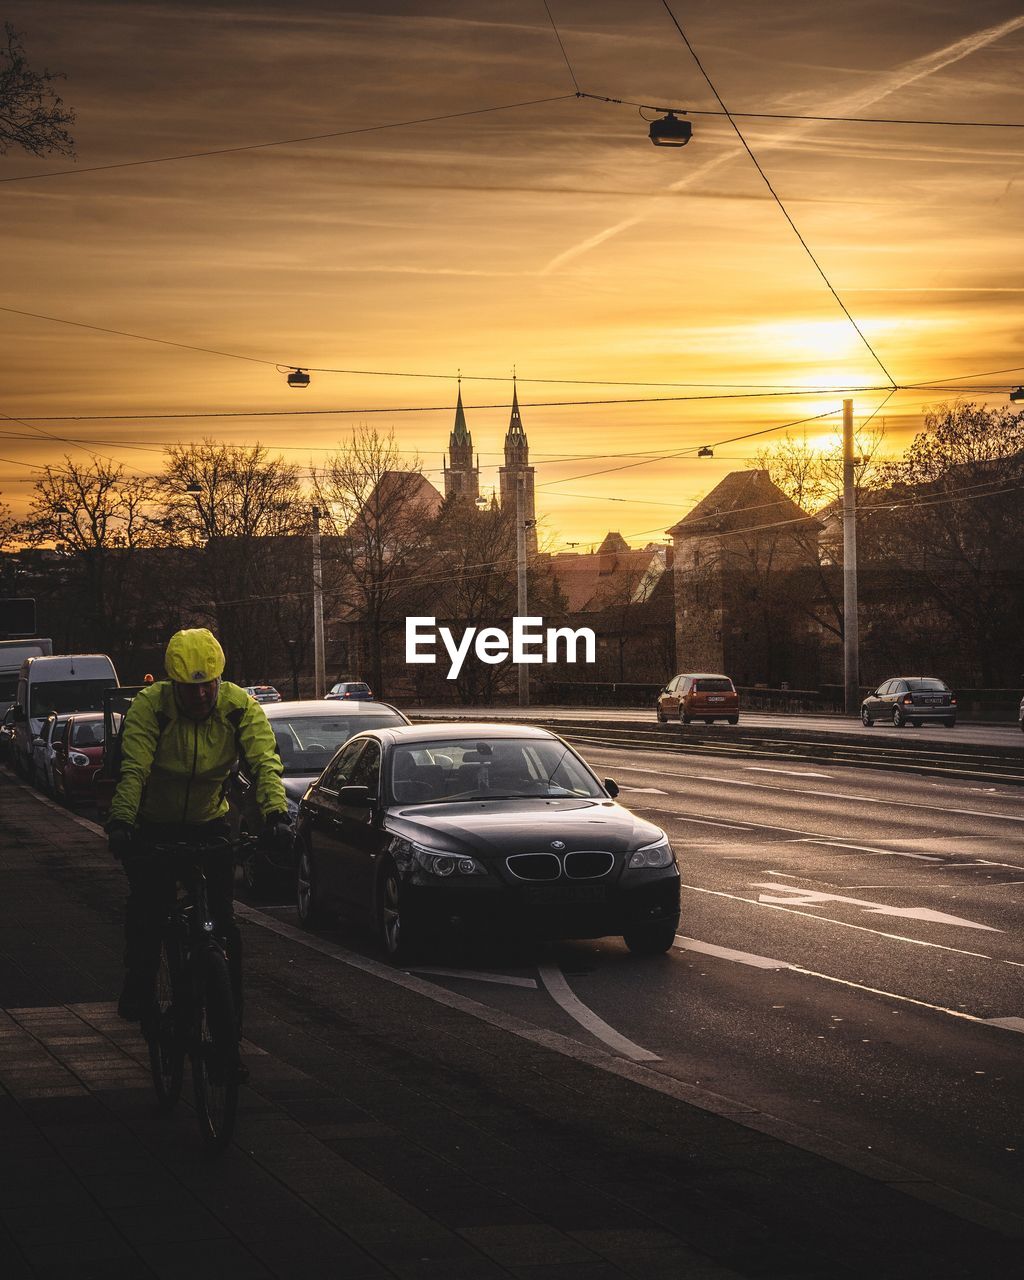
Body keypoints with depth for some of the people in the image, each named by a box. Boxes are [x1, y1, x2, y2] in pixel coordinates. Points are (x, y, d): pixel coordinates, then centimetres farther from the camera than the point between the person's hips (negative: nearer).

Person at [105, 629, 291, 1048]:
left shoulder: (240, 707, -16)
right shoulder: (150, 705, -22)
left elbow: (264, 762, -25)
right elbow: (133, 770, -29)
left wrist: (275, 812, -42)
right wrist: (120, 821, -43)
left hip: (209, 823, 1)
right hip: (154, 825, -1)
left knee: (222, 916, -6)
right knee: (147, 910, -9)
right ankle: (138, 992, 16)